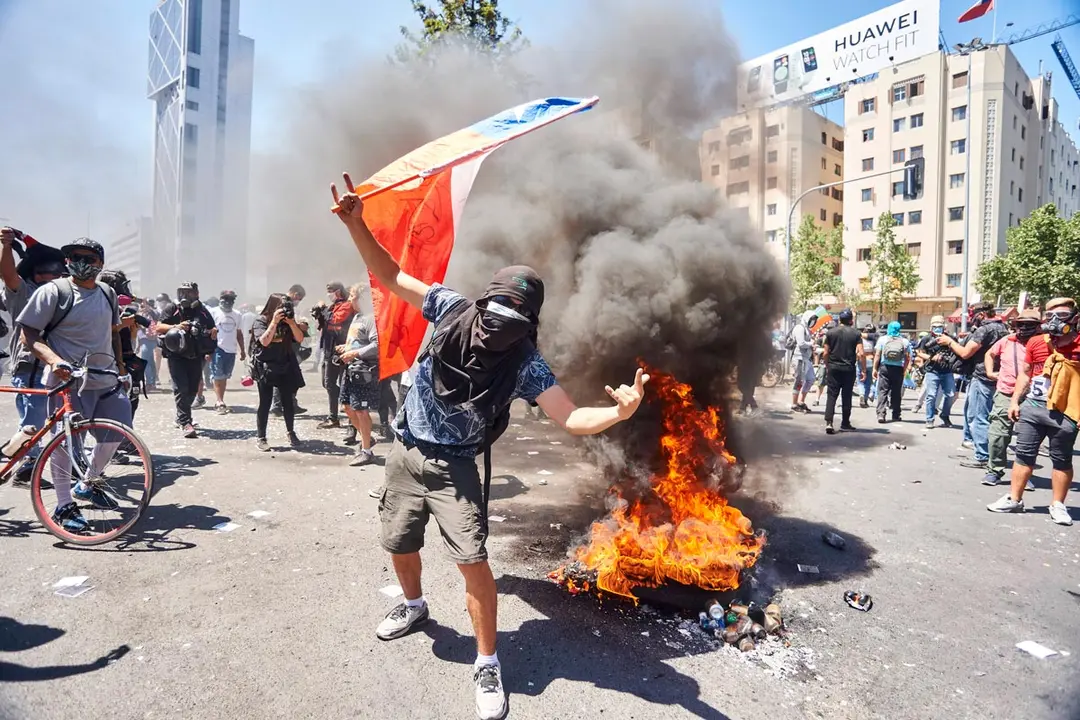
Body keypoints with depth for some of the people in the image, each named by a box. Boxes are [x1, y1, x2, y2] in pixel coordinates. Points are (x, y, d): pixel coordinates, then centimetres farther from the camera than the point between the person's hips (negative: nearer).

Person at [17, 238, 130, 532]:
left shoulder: (107, 293, 11)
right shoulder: (53, 291, -6)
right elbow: (29, 335, -8)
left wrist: (121, 369, 18)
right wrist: (55, 361, -24)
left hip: (107, 379, 6)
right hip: (69, 380, -6)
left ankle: (87, 484, 32)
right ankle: (64, 506, 12)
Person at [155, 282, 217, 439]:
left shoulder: (203, 312, 11)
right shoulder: (172, 309, 2)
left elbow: (213, 331, 20)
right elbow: (158, 328, -3)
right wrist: (176, 326, -17)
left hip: (195, 357, 4)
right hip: (176, 355, -3)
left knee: (192, 389, 10)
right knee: (181, 388, -12)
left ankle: (181, 418, 29)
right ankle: (185, 423, -13)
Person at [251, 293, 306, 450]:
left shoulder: (288, 321, 5)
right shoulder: (261, 321, -5)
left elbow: (299, 338, -4)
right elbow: (264, 341, -19)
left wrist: (291, 322, -15)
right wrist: (274, 321, -22)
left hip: (286, 367, 4)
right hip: (265, 367, -4)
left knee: (288, 401, 9)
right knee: (265, 403, -2)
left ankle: (290, 432, 24)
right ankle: (260, 437, 7)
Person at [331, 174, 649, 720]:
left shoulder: (525, 363, -18)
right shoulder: (453, 310, -13)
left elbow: (571, 419, -23)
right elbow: (391, 276, -6)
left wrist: (620, 413, -43)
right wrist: (356, 225, -19)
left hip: (455, 468, -3)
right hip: (405, 453, 3)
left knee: (474, 562, -10)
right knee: (398, 544, 19)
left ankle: (487, 666, 12)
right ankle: (414, 605, 52)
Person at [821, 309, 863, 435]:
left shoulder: (830, 333, 2)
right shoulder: (856, 334, -3)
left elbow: (826, 353, 2)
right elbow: (860, 354, -9)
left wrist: (827, 367, 14)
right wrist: (863, 370, -2)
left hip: (833, 368, 1)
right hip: (849, 369, -1)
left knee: (832, 395, 1)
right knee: (846, 396, 9)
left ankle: (828, 422, -12)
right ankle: (845, 423, 17)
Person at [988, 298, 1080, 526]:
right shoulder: (1036, 342, 4)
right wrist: (1015, 401, 8)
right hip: (1032, 407, 3)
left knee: (1061, 460, 8)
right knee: (1024, 455, 9)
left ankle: (1058, 505, 20)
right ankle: (1014, 499, 18)